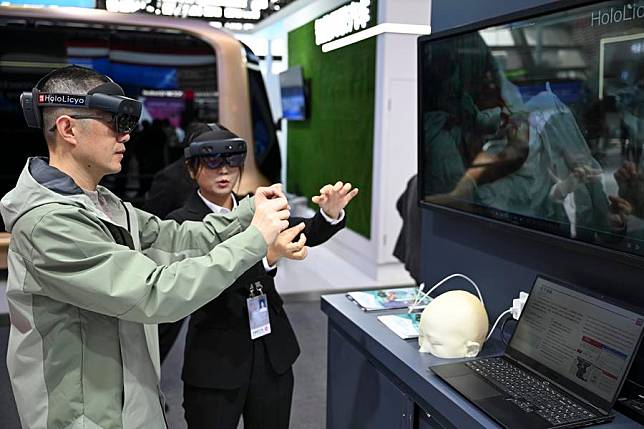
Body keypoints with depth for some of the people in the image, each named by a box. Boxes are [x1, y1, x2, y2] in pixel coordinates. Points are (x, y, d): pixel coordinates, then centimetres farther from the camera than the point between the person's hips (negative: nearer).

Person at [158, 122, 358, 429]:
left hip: (273, 353, 4)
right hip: (217, 360, -4)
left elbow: (307, 234, -7)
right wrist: (268, 254, -39)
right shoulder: (183, 222, -10)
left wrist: (331, 212, -28)